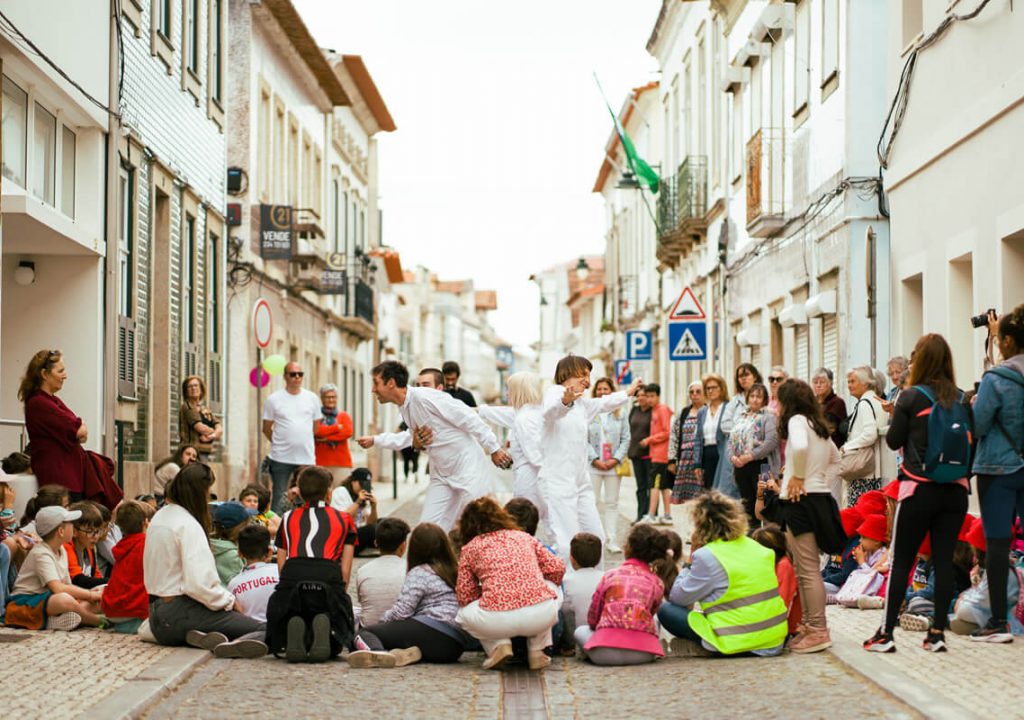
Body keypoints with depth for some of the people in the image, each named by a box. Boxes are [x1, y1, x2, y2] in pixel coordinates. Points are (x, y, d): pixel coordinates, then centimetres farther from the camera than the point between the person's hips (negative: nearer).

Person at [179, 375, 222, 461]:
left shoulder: (207, 410, 19)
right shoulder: (186, 408, -3)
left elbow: (220, 430, 9)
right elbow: (201, 428, -13)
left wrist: (212, 436, -13)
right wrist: (214, 432, 5)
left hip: (205, 454, 7)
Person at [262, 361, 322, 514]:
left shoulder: (312, 398, 8)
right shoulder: (274, 399, 0)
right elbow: (266, 428, 6)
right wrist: (280, 443, 9)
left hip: (307, 457, 2)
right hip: (281, 457, -2)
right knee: (279, 500, 1)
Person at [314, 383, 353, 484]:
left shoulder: (344, 416, 14)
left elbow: (348, 432, -3)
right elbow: (316, 431, -9)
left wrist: (327, 438, -8)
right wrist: (336, 427, -7)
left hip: (341, 462, 1)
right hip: (321, 462, -1)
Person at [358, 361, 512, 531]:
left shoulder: (425, 397, -21)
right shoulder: (404, 407, 6)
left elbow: (469, 419, -19)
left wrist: (493, 449, -16)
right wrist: (375, 440, 32)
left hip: (467, 470, -8)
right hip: (441, 475, 9)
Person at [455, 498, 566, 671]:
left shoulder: (470, 548, 15)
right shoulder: (524, 537, 22)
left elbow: (464, 596, 10)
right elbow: (557, 568, 21)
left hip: (498, 620, -1)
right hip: (542, 614, 1)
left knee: (463, 615, 32)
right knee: (550, 585, 36)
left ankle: (498, 644, 5)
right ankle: (536, 650, 21)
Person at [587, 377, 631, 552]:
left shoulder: (620, 414, 5)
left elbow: (626, 439, 4)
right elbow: (584, 439, -4)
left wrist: (616, 459, -7)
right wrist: (595, 459, -10)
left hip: (614, 465, 2)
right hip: (593, 465, -2)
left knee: (612, 503, 6)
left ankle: (612, 540, 9)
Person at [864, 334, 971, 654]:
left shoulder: (911, 397, -8)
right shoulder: (961, 399, 3)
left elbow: (893, 441, -2)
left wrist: (896, 415, 12)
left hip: (919, 489, -4)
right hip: (955, 490, 4)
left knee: (901, 561, 3)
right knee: (944, 560, 6)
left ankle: (885, 634, 4)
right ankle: (937, 633, 5)